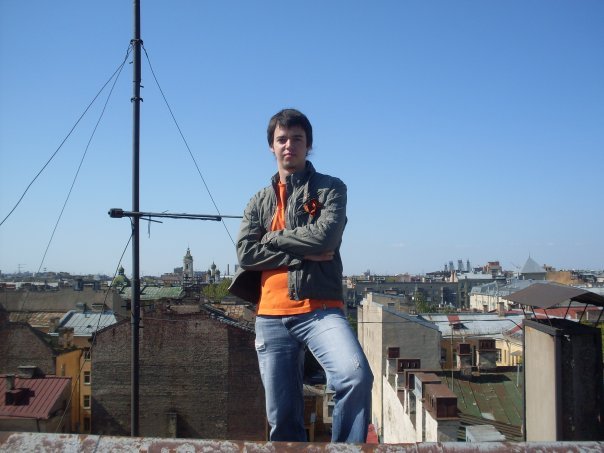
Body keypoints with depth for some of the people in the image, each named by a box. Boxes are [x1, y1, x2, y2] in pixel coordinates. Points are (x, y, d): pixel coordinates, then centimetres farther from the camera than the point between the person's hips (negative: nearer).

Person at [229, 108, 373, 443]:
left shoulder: (330, 189, 7)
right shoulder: (259, 201, 16)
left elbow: (324, 238, -10)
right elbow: (246, 253, 1)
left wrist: (274, 238, 1)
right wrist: (303, 254, -8)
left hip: (321, 310, -3)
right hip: (272, 318, 3)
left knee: (356, 376, -29)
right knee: (282, 417, 5)